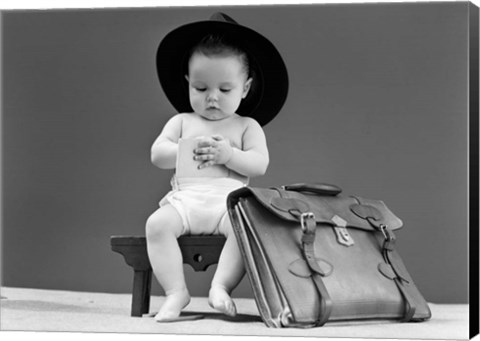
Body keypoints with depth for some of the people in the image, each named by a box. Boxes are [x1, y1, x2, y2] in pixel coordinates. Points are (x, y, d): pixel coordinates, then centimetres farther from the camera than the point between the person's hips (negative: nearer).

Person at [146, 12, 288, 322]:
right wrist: (188, 151, -6)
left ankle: (221, 286, -34)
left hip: (229, 199, -1)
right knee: (157, 223, -31)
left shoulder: (247, 126, 14)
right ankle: (176, 291, -28)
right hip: (186, 198, 2)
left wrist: (228, 154, -15)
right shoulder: (181, 122, 20)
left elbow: (259, 164, 1)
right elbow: (157, 154, 9)